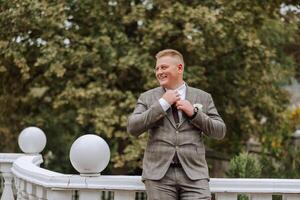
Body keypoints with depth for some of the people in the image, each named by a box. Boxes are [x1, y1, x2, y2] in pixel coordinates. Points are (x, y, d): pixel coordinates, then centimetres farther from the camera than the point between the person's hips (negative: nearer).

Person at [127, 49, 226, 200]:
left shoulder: (203, 97, 13)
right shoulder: (147, 98, 12)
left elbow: (220, 132, 8)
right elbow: (132, 128, -2)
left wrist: (194, 113, -5)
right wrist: (162, 104, -5)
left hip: (194, 174, 0)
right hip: (159, 174, 0)